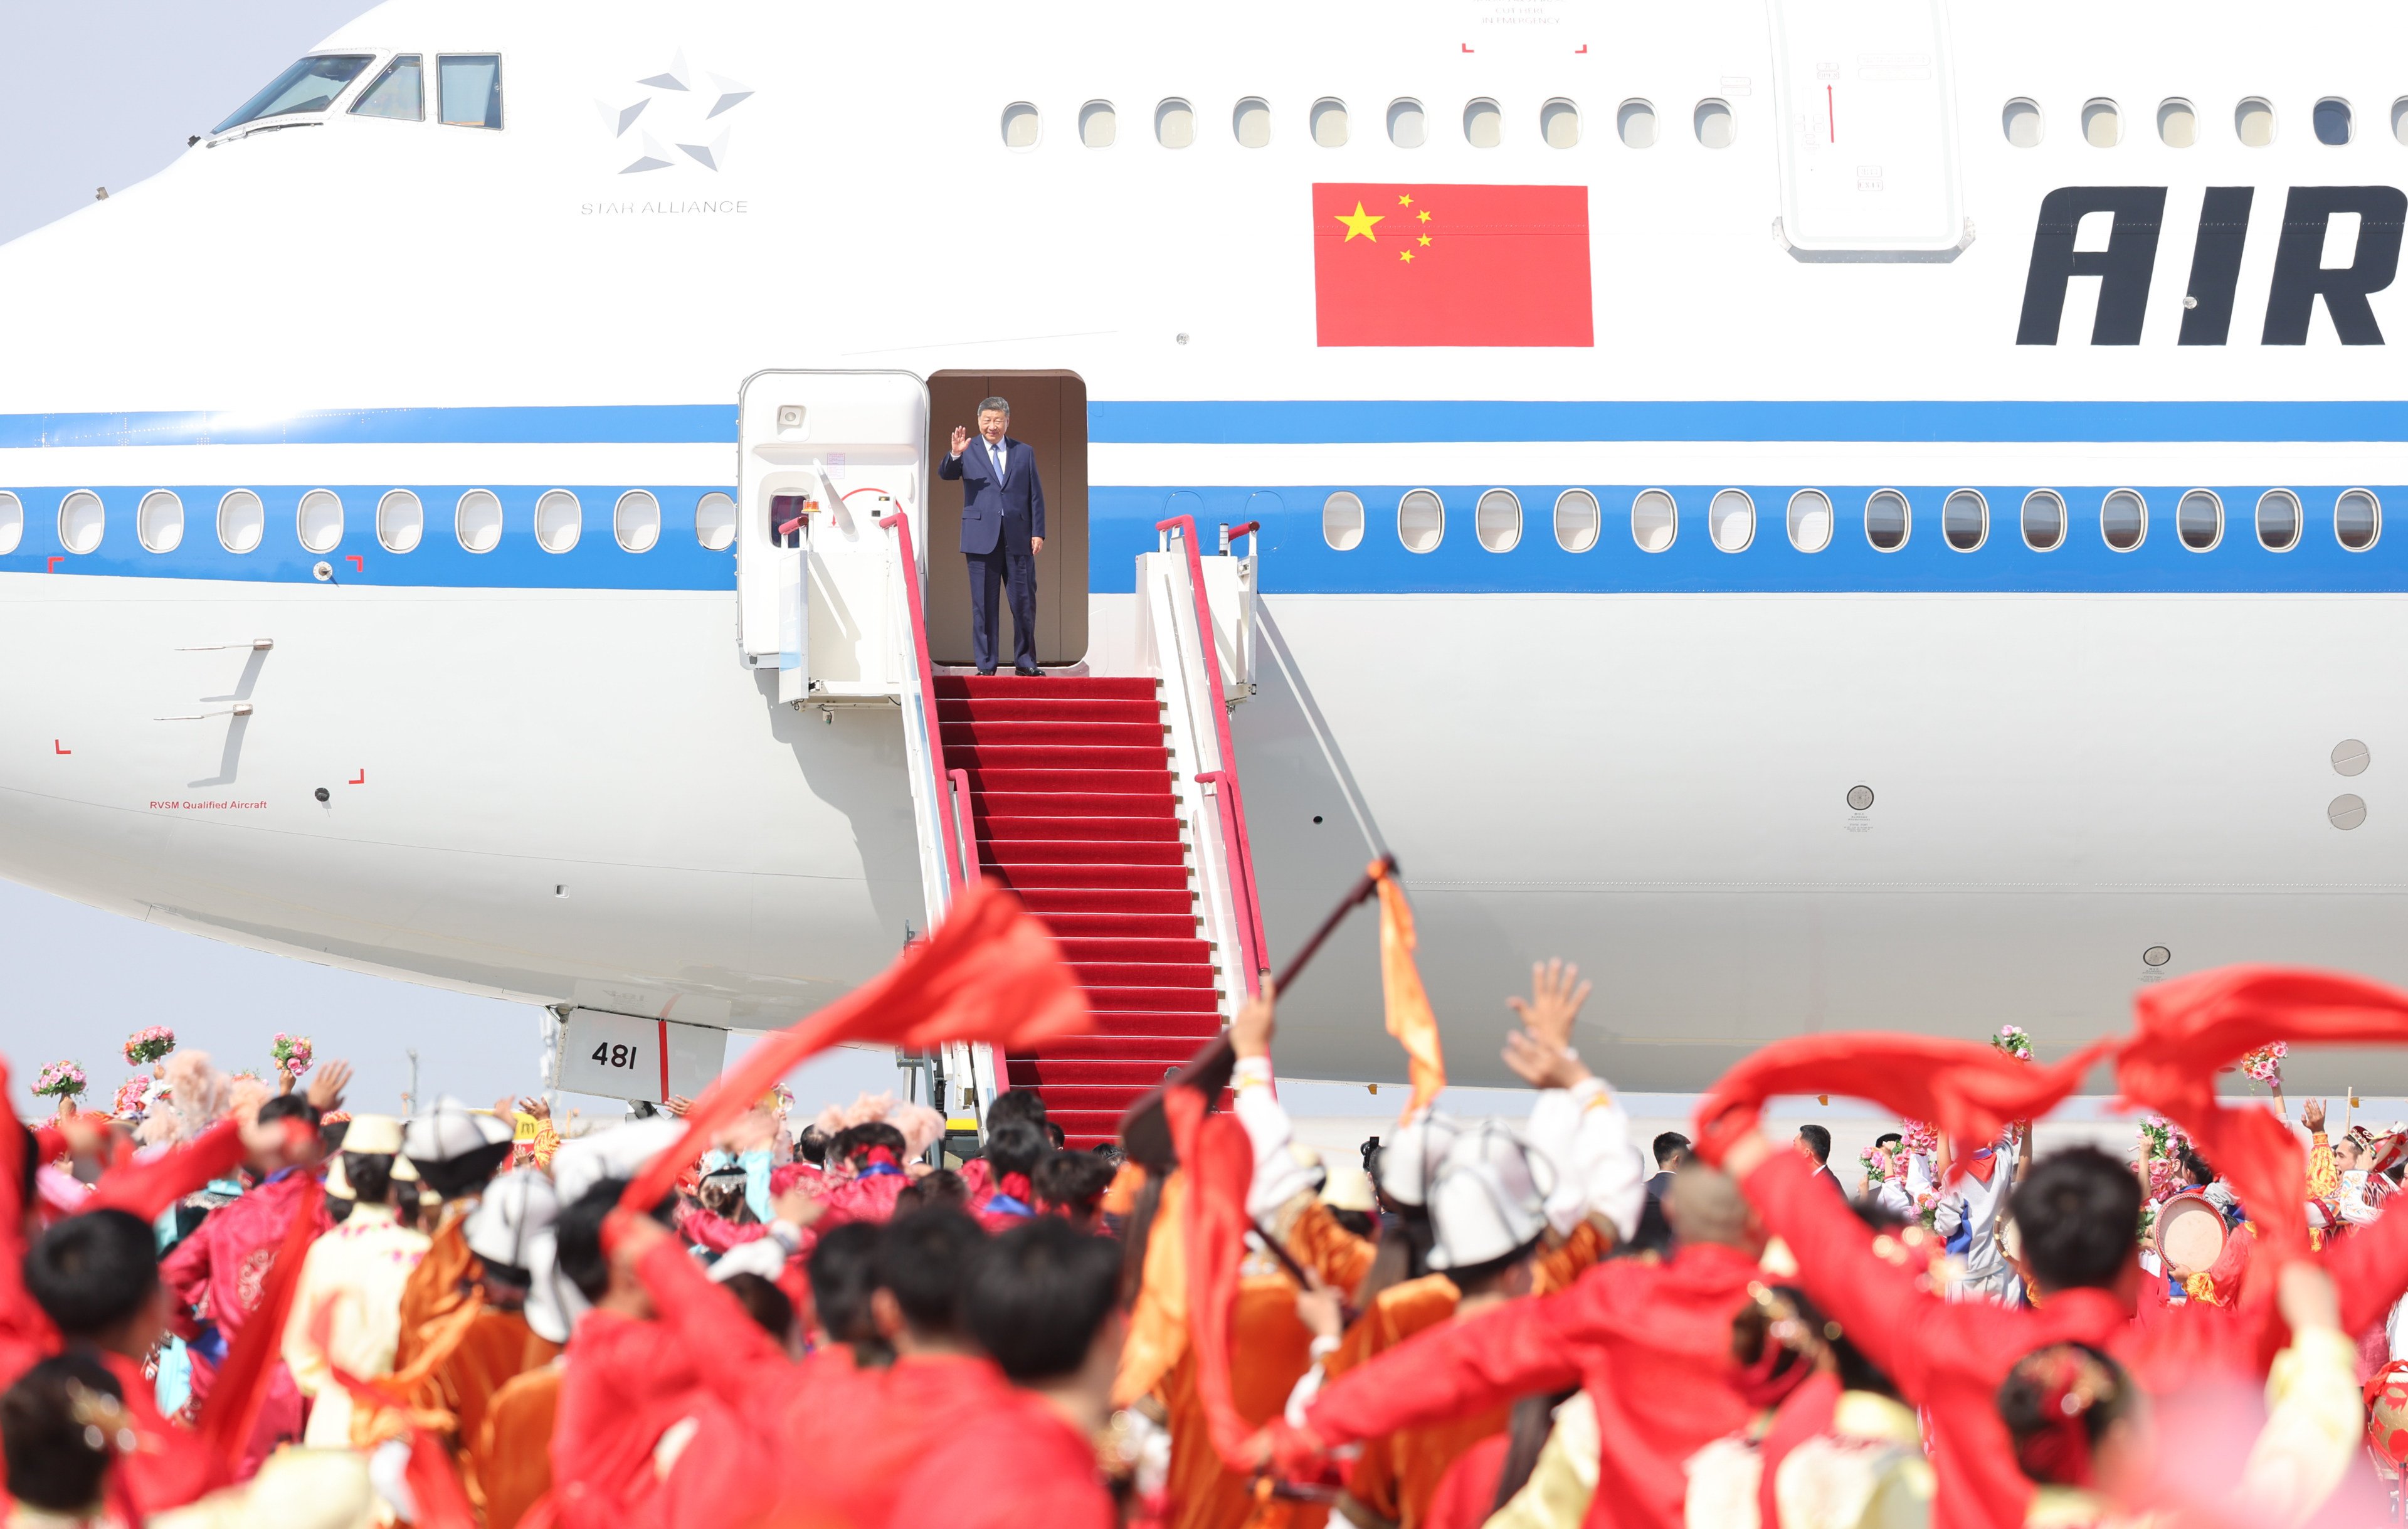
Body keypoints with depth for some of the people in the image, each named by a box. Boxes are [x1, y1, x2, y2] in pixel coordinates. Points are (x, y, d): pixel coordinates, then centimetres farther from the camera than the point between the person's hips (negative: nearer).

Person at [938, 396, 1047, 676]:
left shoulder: (1024, 453, 12)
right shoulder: (968, 452, 6)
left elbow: (1036, 496, 11)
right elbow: (945, 474, -10)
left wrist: (1038, 533, 3)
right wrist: (955, 455, -30)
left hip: (1018, 538, 1)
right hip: (982, 539, -1)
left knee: (1025, 602, 3)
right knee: (984, 604, 0)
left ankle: (1025, 662, 13)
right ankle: (985, 664, 5)